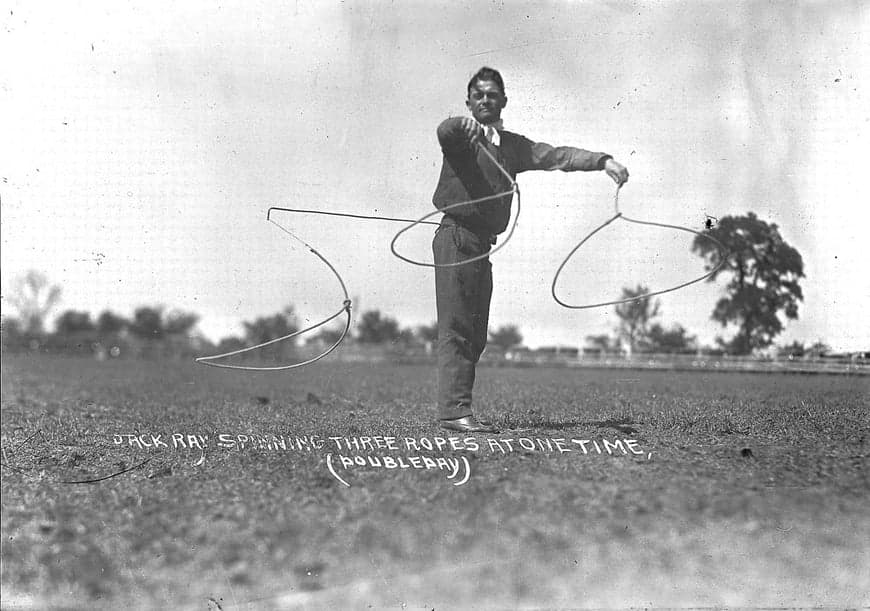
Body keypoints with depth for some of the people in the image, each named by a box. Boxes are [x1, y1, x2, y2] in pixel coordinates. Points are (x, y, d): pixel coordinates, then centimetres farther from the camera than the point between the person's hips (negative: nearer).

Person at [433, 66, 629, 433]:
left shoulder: (513, 145, 19)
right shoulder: (460, 136, 2)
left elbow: (555, 156, 10)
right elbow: (444, 131, -22)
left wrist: (602, 161, -4)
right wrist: (465, 124, -46)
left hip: (482, 245, 7)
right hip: (456, 236, -7)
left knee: (475, 334, 7)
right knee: (456, 327, -11)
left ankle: (455, 408, 11)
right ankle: (454, 410, -13)